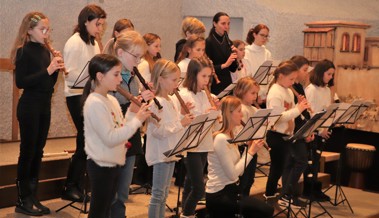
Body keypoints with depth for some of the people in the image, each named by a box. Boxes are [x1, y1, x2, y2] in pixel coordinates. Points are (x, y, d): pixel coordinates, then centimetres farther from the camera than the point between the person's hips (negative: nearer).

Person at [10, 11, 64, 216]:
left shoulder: (45, 51, 10)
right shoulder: (23, 51, -10)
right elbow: (20, 82, -19)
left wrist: (56, 69, -5)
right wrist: (47, 70, -22)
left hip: (45, 106, 7)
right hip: (29, 107, -7)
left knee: (38, 152, 10)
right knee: (27, 152, -1)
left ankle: (33, 197, 19)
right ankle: (22, 200, 7)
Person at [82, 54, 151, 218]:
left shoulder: (112, 100, 7)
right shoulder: (94, 103, -20)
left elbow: (121, 130, 8)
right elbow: (110, 138, -26)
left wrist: (132, 113, -4)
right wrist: (137, 120, -22)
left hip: (114, 163, 9)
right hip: (101, 166, -9)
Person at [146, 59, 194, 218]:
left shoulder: (174, 100, 9)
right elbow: (158, 131, -25)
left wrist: (185, 116, -1)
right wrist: (181, 123, -22)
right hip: (160, 154, -9)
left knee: (164, 193, 16)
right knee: (158, 194, -1)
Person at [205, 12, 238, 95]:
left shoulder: (228, 42, 10)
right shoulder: (208, 42, -8)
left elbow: (233, 69, 11)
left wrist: (235, 57, -6)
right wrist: (224, 65, -23)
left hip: (227, 84, 6)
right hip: (214, 86, -6)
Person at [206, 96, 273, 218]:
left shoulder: (230, 136, 10)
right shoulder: (221, 139, -19)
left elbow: (239, 171, 8)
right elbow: (233, 174, -22)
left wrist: (249, 149, -2)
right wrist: (251, 152, -16)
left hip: (228, 190, 10)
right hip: (220, 195, -10)